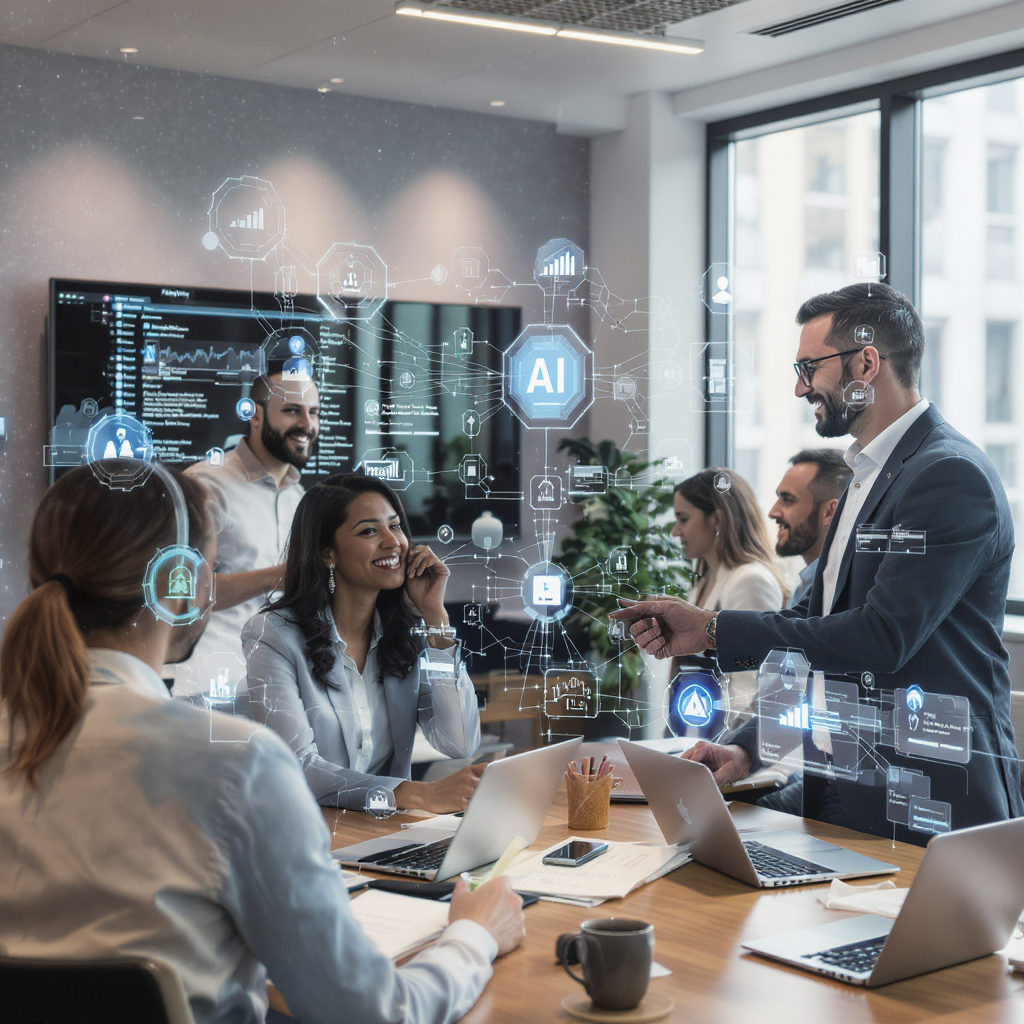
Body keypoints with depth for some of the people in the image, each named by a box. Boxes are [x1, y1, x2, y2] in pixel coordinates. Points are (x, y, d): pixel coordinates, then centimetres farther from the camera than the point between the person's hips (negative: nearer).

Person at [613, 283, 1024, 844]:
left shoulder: (952, 476, -15)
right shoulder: (869, 473, 16)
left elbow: (880, 638, -22)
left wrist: (715, 630, -18)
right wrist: (749, 748, 6)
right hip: (843, 789, 8)